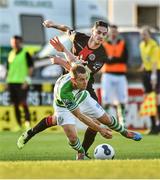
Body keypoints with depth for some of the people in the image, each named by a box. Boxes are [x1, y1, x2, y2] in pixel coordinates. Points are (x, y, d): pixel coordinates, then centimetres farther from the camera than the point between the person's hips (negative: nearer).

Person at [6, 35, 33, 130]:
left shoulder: (25, 54, -3)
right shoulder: (11, 54, 14)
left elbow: (31, 68, -5)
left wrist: (27, 80, -14)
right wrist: (7, 80, 13)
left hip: (22, 82, -6)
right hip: (12, 82, 6)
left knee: (23, 102, -14)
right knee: (15, 104, 6)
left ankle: (27, 122, -11)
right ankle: (19, 124, 12)